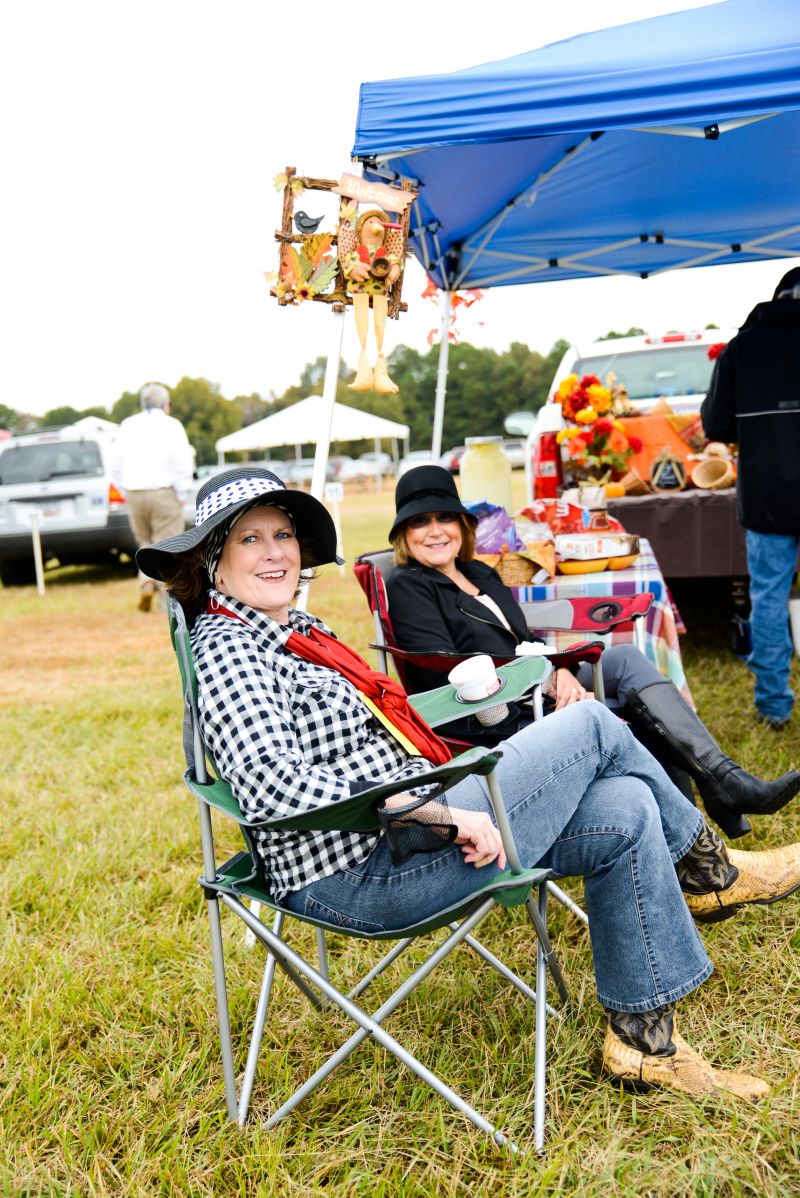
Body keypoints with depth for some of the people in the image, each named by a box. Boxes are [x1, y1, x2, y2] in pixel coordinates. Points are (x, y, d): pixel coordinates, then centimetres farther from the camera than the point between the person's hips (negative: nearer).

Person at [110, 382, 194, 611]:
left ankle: (147, 583, -1)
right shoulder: (171, 425, -4)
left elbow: (115, 465, 8)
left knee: (146, 544, 19)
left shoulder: (127, 426, 9)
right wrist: (180, 494, -3)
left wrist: (127, 493, 14)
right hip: (164, 493, -4)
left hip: (134, 495, 4)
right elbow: (183, 463, -13)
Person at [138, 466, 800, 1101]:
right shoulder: (226, 646, -13)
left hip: (406, 831, 9)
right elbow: (276, 787, -27)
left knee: (627, 811, -1)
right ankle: (710, 871, 14)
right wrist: (445, 815, -26)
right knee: (592, 724, -8)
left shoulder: (300, 629, 16)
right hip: (360, 874, -9)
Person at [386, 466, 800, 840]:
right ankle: (726, 784, -16)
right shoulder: (407, 587, -3)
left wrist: (559, 672, -8)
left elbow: (528, 644, 16)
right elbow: (446, 676, -14)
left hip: (535, 698, 7)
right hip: (491, 726, -7)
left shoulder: (480, 574, 20)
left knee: (624, 658, -17)